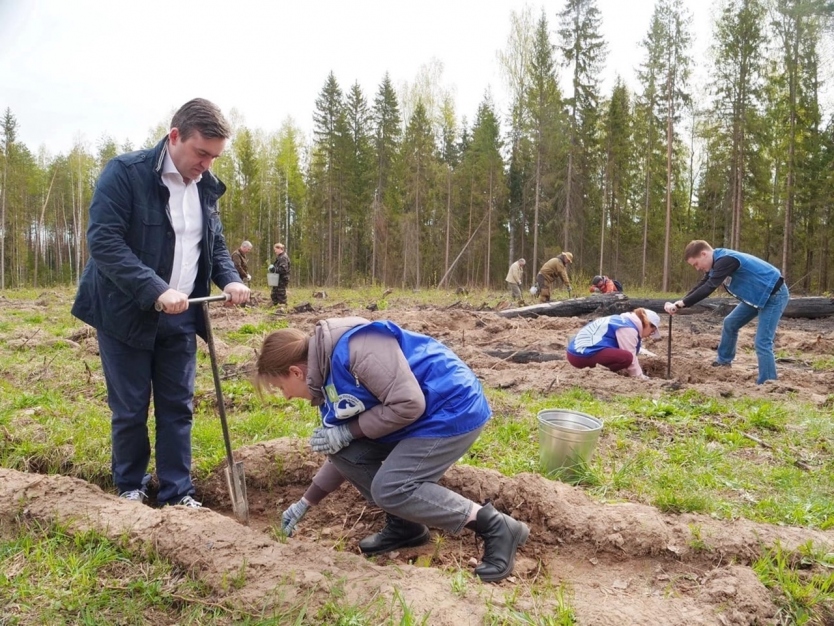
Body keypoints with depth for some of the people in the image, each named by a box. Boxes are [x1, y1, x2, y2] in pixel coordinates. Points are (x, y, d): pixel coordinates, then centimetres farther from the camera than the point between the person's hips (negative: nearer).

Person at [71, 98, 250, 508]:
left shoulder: (206, 186, 6)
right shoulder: (125, 172, -13)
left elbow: (215, 244, 15)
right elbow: (103, 241, -21)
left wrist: (230, 279, -6)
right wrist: (156, 290, -30)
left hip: (180, 317, 5)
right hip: (126, 313, -5)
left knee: (178, 408, 8)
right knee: (129, 410, 6)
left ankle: (177, 493, 18)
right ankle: (129, 488, 27)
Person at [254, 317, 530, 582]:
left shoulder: (355, 347, -23)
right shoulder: (329, 377, 9)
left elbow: (409, 404, -26)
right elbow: (346, 453, 19)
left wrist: (349, 431, -15)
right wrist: (305, 502, 25)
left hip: (453, 407, -10)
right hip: (423, 413, 10)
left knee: (390, 489, -17)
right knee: (346, 452, 2)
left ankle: (496, 527, -7)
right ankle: (404, 524, 16)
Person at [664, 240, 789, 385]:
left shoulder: (726, 260, -28)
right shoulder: (718, 262, 3)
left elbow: (708, 288, -37)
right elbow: (701, 286, 5)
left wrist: (680, 304, -38)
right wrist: (679, 304, -7)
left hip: (774, 295, -10)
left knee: (762, 343, -14)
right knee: (730, 323, 19)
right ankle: (724, 360, 36)